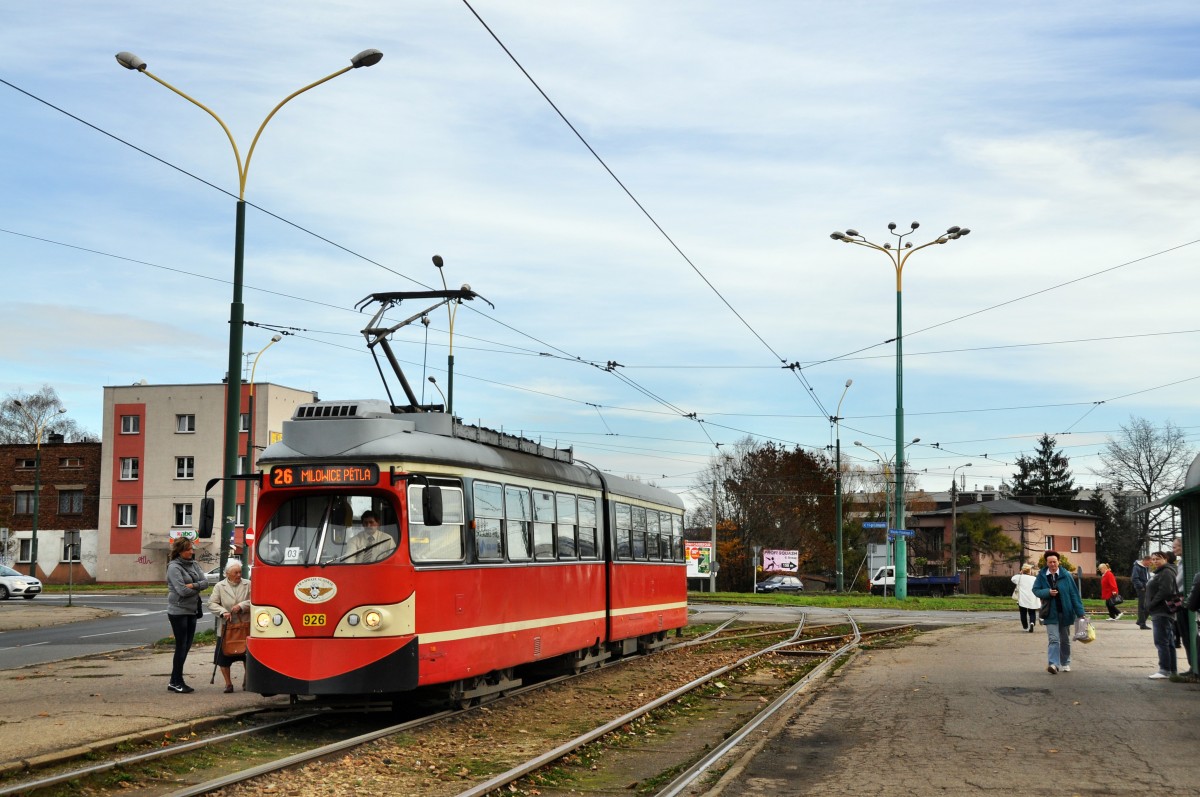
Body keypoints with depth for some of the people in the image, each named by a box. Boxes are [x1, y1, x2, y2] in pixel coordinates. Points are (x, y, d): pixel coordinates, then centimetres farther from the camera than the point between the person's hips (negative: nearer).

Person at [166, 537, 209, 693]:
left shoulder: (193, 564, 9)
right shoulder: (174, 567, -12)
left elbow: (205, 582, 2)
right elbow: (182, 591, -20)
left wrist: (193, 586, -16)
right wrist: (198, 588, -6)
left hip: (192, 611, 7)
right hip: (179, 611, -7)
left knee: (186, 646, 9)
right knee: (181, 646, -3)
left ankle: (175, 681, 16)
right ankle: (176, 682, 6)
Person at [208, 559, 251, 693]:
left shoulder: (248, 585, 3)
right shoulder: (220, 586, 3)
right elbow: (212, 604, -3)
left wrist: (241, 606, -18)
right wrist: (223, 612, -18)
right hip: (226, 628, 0)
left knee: (247, 656, 6)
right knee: (224, 657, 1)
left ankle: (247, 682, 24)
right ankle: (228, 683, 15)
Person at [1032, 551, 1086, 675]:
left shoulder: (1066, 575, -6)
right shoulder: (1042, 575, -2)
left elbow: (1074, 594, -5)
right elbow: (1035, 590, 2)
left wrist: (1080, 612, -7)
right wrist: (1048, 592, -17)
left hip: (1065, 612, 1)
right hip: (1051, 613, -1)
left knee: (1065, 640, 14)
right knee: (1053, 639, -13)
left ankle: (1065, 663, 27)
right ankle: (1053, 664, -21)